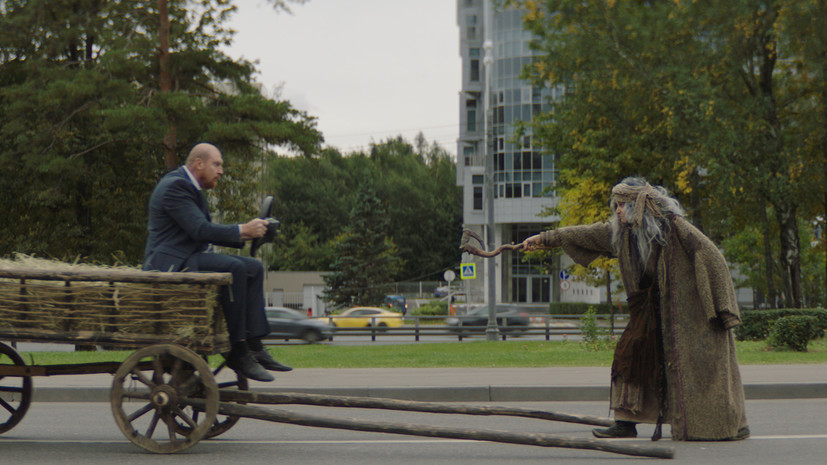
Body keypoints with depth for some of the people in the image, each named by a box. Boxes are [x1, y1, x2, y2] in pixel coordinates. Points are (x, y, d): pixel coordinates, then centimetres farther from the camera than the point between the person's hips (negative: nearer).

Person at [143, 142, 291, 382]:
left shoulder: (189, 187, 20)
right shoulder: (175, 186, -14)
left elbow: (207, 229, 19)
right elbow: (200, 230, -23)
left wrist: (244, 234, 5)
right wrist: (242, 230, -17)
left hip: (190, 258, 11)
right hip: (171, 262, -11)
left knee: (254, 268, 1)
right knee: (234, 268, -29)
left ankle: (254, 346, -6)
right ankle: (237, 351, -24)